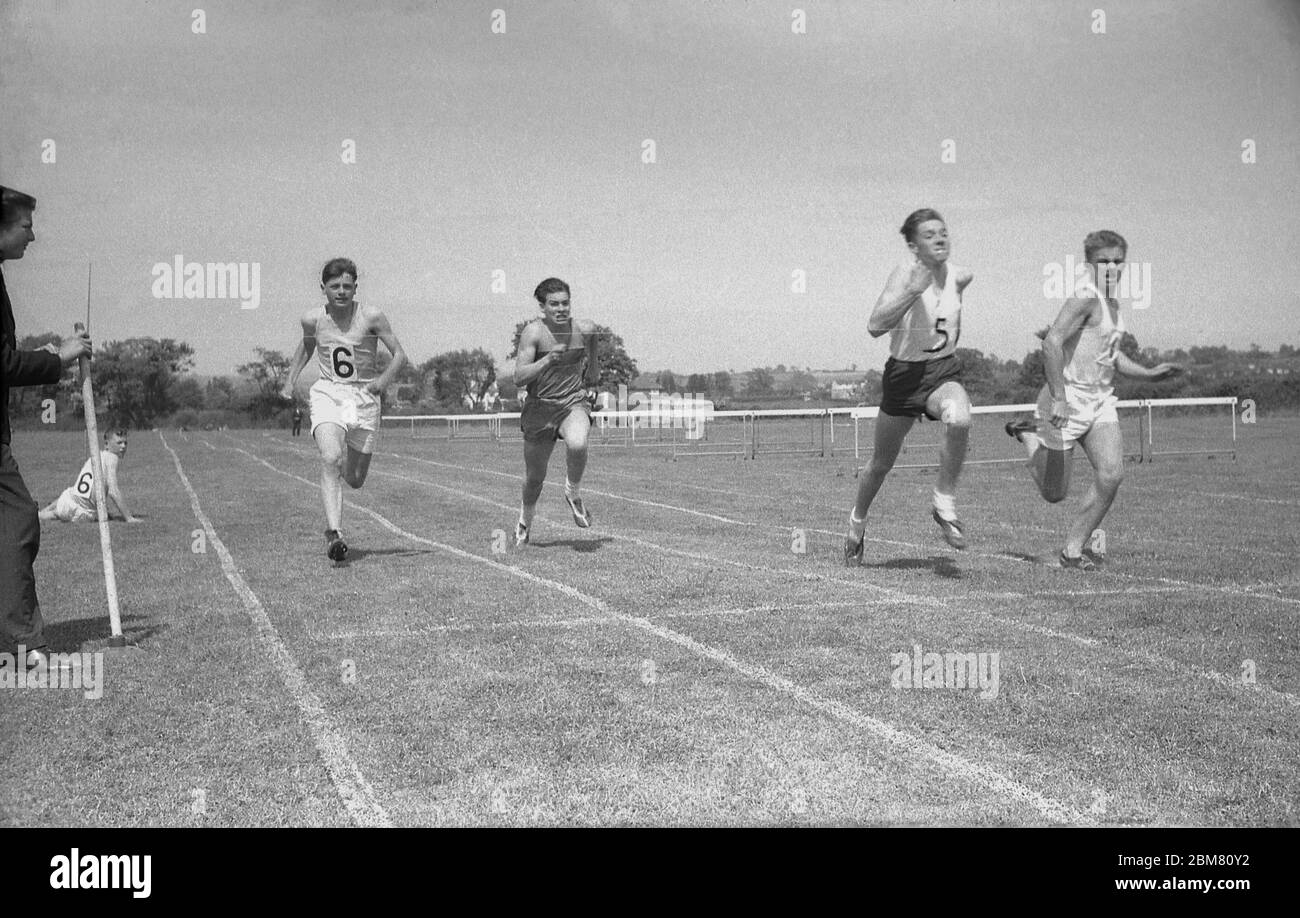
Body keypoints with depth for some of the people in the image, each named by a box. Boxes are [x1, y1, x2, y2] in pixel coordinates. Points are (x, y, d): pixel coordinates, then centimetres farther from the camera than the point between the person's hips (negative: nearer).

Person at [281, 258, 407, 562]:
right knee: (330, 458, -27)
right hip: (327, 393, 0)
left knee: (355, 480, 7)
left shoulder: (371, 317, -8)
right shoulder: (313, 319, -1)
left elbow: (399, 354, -3)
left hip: (364, 397, 0)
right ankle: (334, 532, -31)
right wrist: (291, 379, 13)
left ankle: (346, 465, 46)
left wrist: (384, 379, -21)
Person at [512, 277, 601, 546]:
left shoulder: (585, 329, -4)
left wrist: (591, 385, 27)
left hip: (574, 403, 1)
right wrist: (548, 360, -34)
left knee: (577, 444, -34)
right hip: (540, 407, -1)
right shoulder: (533, 332, -14)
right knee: (534, 478, 11)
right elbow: (519, 378, -20)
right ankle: (524, 522, 42)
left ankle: (572, 494, -4)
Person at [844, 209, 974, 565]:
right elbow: (875, 326, -30)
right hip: (904, 373, -2)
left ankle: (945, 504, -16)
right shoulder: (905, 274, -15)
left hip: (944, 371, 2)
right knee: (882, 463, 13)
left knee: (959, 419, -34)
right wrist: (912, 291, -36)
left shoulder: (959, 276, -1)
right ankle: (857, 521, 42)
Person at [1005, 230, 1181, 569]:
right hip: (1068, 400, -8)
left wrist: (1148, 374, 18)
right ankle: (1028, 434, 28)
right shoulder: (1086, 296, -17)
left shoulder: (1112, 301, 12)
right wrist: (1058, 398, -31)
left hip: (1101, 400, 8)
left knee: (1112, 474, -13)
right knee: (1055, 493, 2)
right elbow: (1052, 342, -27)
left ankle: (1074, 548, 0)